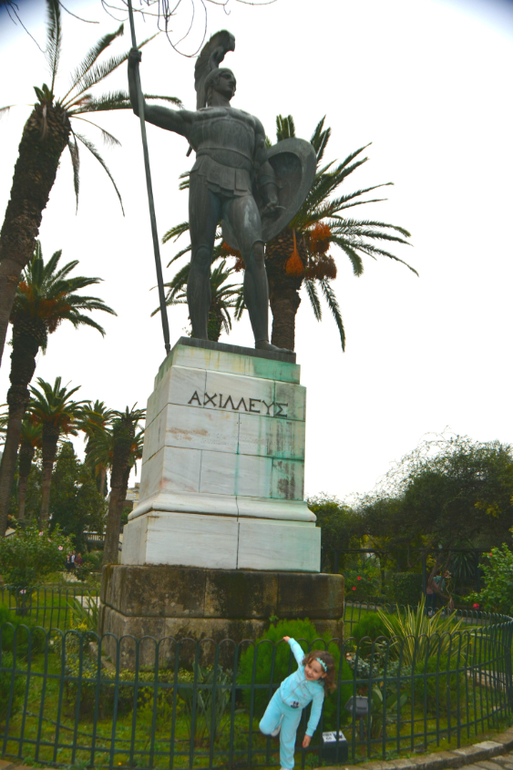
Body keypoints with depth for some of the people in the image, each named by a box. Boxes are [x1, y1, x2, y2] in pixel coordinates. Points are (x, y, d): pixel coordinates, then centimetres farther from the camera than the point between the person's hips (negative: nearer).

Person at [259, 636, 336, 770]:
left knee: (287, 741, 12)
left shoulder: (318, 690, -30)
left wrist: (309, 733, -9)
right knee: (265, 728, 2)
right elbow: (297, 649, -8)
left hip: (293, 711, -2)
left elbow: (316, 712, -17)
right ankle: (279, 722, 36)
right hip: (279, 699, 2)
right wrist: (290, 640, 10)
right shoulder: (302, 665, -27)